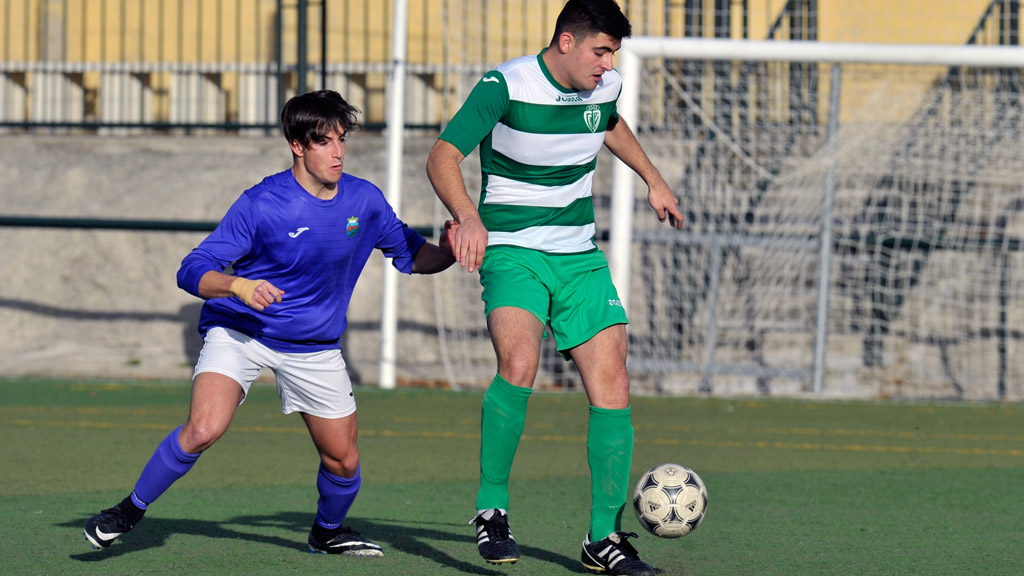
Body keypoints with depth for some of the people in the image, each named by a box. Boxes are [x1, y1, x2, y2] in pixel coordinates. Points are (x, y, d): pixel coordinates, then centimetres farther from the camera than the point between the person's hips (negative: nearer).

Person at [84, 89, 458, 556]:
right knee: (204, 429, -27)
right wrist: (238, 285, -37)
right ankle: (130, 510, -8)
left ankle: (328, 532, 37)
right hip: (240, 331, -4)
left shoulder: (364, 200, -5)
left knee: (343, 461, 5)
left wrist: (448, 252, -12)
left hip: (315, 347, 4)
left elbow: (411, 256, 10)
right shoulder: (260, 205, -18)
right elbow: (191, 271, -17)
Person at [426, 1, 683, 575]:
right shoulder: (506, 86, -15)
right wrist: (469, 217, -34)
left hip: (580, 257, 6)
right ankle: (492, 511, -16)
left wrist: (654, 180, 29)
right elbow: (443, 156, -18)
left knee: (612, 385, -4)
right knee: (519, 365, -30)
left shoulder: (604, 87, 3)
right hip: (513, 253, -6)